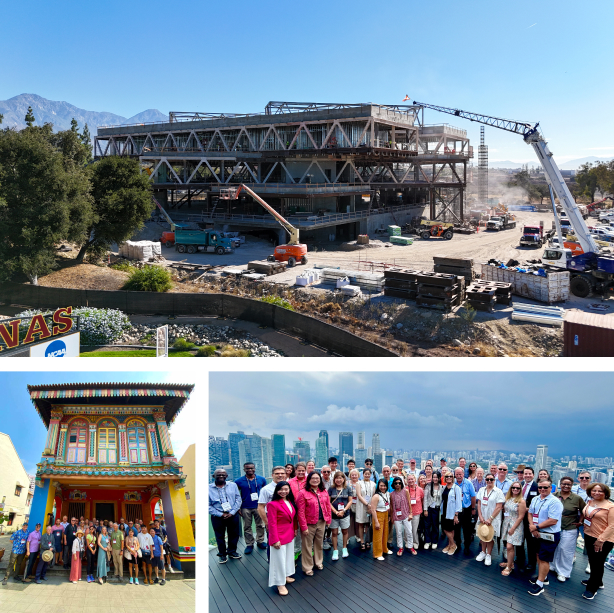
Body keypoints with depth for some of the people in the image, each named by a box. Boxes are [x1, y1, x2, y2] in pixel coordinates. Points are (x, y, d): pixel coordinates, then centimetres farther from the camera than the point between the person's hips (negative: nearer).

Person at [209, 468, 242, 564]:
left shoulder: (233, 485, 2)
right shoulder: (209, 488, -5)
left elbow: (238, 499, 1)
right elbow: (208, 505, -6)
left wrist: (232, 512, -11)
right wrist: (221, 514, -12)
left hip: (233, 515, 2)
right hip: (218, 517, -2)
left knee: (234, 534, 12)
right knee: (220, 536, 8)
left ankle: (232, 551, 33)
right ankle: (222, 554, 27)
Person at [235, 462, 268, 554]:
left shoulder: (261, 479, 1)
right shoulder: (239, 481, -5)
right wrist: (238, 508, -3)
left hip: (259, 506, 1)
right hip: (246, 508, -1)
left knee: (260, 525, 8)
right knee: (247, 527, 6)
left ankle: (260, 541, 23)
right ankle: (249, 545, 16)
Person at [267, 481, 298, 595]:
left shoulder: (291, 502, 3)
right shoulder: (273, 504, -21)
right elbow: (272, 524, -20)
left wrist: (295, 529, 9)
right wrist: (275, 540, -19)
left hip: (290, 535, 8)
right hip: (279, 537, -8)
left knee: (288, 556, 20)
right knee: (280, 559, 1)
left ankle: (286, 575, 38)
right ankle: (280, 583, 13)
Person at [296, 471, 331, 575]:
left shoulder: (324, 492, 4)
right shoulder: (303, 493, -13)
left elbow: (328, 506, 11)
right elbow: (301, 511, -14)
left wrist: (328, 520, 6)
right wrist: (304, 527, -16)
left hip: (321, 522, 5)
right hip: (309, 523, -5)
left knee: (319, 543, 18)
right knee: (307, 546, 4)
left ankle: (319, 562, 36)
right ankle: (307, 568, 15)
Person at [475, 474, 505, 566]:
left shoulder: (498, 491, -10)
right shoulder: (482, 490, 4)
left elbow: (499, 507, -13)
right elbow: (479, 504, 7)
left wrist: (490, 519, -16)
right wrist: (480, 516, -4)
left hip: (493, 519, -4)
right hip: (482, 518, 4)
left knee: (490, 536, 5)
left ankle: (488, 555, 19)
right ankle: (483, 552, 29)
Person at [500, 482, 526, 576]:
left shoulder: (521, 501, -12)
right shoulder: (507, 498, 6)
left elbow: (521, 517, -12)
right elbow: (504, 510, 18)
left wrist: (513, 528, -13)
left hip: (515, 526, -6)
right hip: (506, 524, 6)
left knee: (510, 546, -9)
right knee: (508, 546, 11)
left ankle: (509, 567, 3)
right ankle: (510, 562, 27)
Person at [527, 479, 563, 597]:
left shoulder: (554, 502, -18)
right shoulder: (535, 499, 7)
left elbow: (553, 521, -23)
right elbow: (530, 513, 13)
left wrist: (536, 527, -18)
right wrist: (532, 527, -7)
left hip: (549, 535, -8)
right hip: (537, 534, 8)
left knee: (544, 559, -2)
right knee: (539, 555, 19)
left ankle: (539, 584, 6)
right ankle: (543, 577, 36)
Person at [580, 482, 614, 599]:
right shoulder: (589, 503, 6)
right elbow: (584, 516, 24)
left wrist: (601, 539, -20)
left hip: (604, 540, -6)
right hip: (589, 537, 7)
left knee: (597, 564, 4)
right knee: (592, 562, 17)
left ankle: (592, 588, 17)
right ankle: (597, 582, 38)